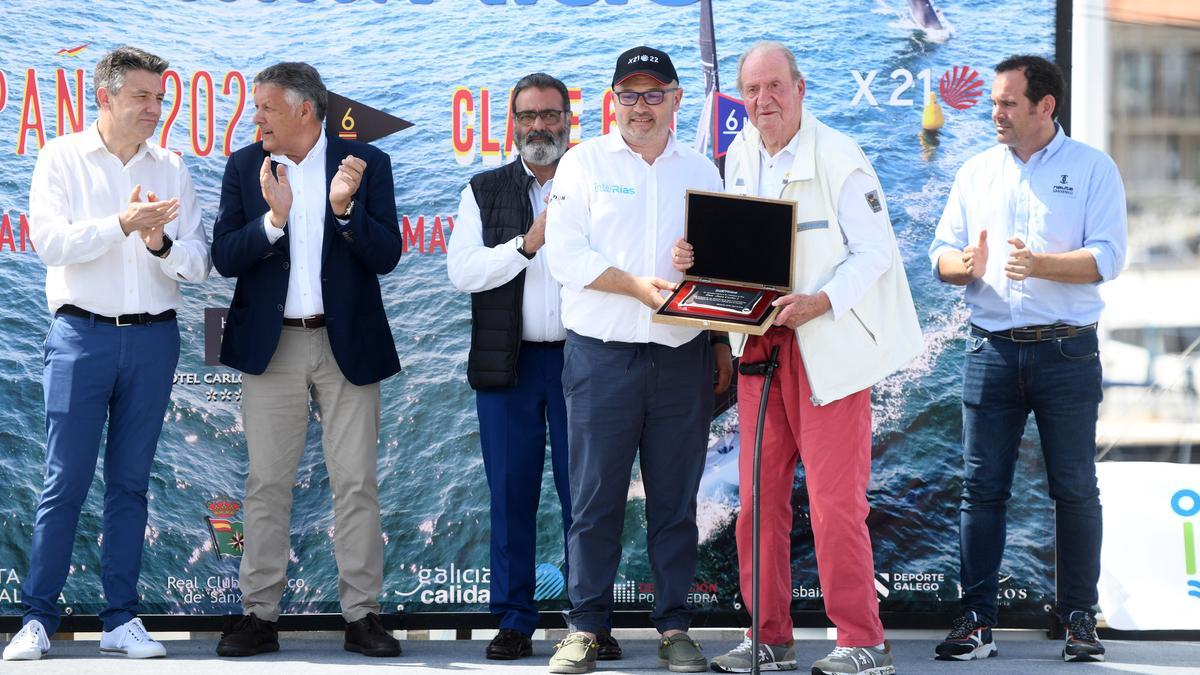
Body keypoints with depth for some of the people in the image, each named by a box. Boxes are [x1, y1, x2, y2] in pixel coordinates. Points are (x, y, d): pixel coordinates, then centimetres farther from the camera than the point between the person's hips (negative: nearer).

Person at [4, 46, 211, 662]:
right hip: (82, 334, -3)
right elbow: (50, 241, -9)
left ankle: (121, 619, 9)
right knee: (65, 479, -5)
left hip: (153, 336, 3)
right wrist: (122, 223, -18)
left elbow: (197, 265, 6)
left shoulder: (171, 169, 11)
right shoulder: (62, 158, 3)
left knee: (130, 482, 6)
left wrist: (160, 243, -14)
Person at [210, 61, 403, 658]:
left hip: (348, 344, -1)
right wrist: (272, 218, -20)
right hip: (271, 343, 1)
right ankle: (259, 614, 8)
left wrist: (345, 208, -22)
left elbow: (386, 256, -7)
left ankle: (361, 614, 6)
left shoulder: (367, 164, 0)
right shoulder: (244, 168, 4)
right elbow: (224, 257, -4)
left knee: (356, 484, 1)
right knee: (267, 483, 3)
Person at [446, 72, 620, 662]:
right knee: (511, 495, 3)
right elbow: (461, 270, 0)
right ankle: (515, 623, 9)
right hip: (509, 365, 1)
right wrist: (527, 243, -9)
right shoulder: (486, 191, 12)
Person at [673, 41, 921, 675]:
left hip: (828, 344, -6)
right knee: (759, 495, 7)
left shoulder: (839, 158, -9)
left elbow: (874, 251, -10)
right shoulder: (739, 158, 11)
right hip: (760, 341, 6)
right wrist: (697, 258, -1)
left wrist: (820, 301, -24)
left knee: (834, 497, -6)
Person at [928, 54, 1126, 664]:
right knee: (981, 487, 1)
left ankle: (1079, 619, 9)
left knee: (1075, 489, 1)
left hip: (1066, 351, -3)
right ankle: (976, 621, 5)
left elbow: (1106, 258, -9)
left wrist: (1038, 264, -23)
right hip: (991, 351, 3)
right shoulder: (977, 172, 12)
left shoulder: (1092, 169, 1)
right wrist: (966, 265, -13)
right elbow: (942, 255, 10)